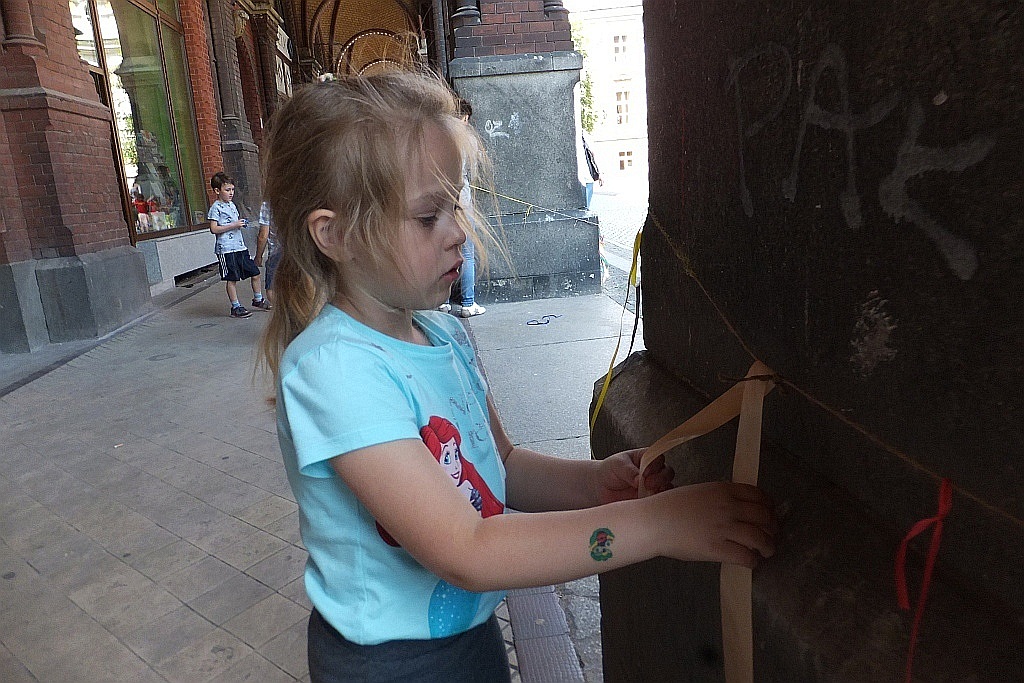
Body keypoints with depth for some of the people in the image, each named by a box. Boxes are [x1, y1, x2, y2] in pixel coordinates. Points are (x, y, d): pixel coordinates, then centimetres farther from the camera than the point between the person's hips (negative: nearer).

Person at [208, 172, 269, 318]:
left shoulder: (232, 205, 15)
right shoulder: (216, 207, -9)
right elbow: (214, 229, -15)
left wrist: (241, 224, 8)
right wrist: (233, 225, -18)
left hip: (240, 246, 8)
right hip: (226, 249, -8)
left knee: (255, 273, 10)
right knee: (232, 279, 0)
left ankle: (258, 299, 27)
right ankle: (235, 307, 9)